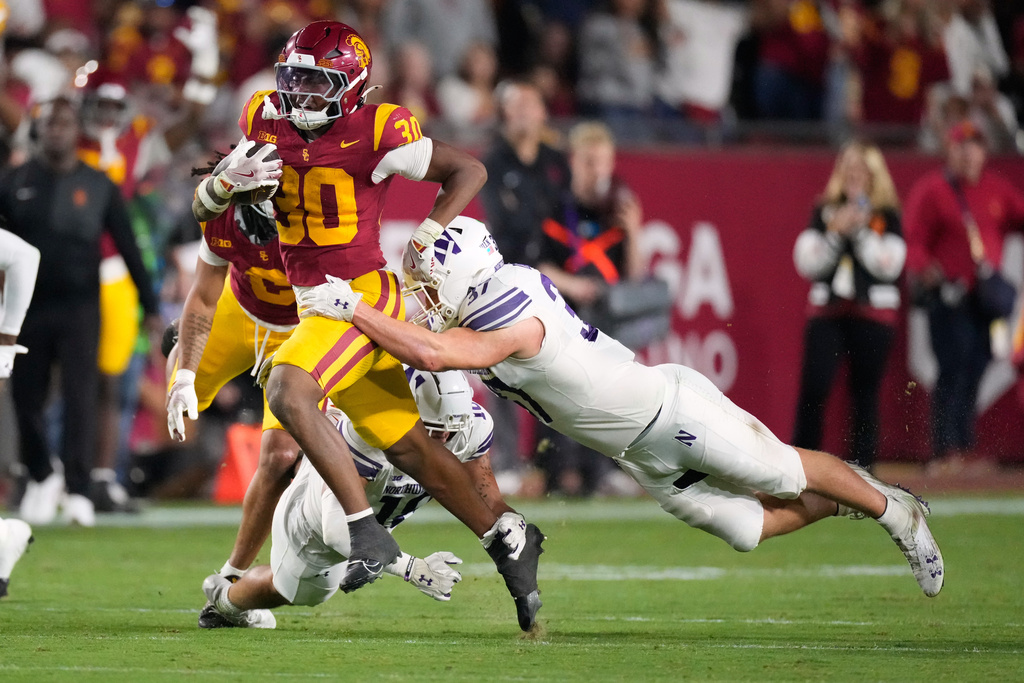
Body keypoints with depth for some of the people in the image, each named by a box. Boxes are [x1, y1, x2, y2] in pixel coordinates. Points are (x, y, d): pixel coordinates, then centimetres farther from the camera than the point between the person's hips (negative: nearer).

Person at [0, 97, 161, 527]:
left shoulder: (98, 187, 4)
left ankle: (78, 491, -13)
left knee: (80, 397, -11)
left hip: (79, 309, -1)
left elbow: (127, 248, 6)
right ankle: (41, 477, 28)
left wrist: (150, 307, 5)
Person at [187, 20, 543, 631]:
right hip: (313, 302, 7)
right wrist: (230, 181, -14)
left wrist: (427, 238, -13)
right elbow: (203, 208, 8)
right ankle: (507, 540, 26)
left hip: (360, 296, -7)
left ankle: (369, 534, -26)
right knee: (410, 448, 13)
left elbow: (469, 170, -4)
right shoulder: (267, 124, 4)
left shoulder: (375, 133, -13)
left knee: (289, 394, -29)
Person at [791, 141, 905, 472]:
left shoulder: (887, 216, 4)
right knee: (813, 388, -10)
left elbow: (889, 265, -8)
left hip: (874, 314, -1)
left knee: (865, 394, -1)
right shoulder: (824, 212, 9)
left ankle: (862, 466, 7)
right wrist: (835, 232, -9)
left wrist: (860, 231, -12)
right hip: (826, 311, 1)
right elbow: (807, 264, 2)